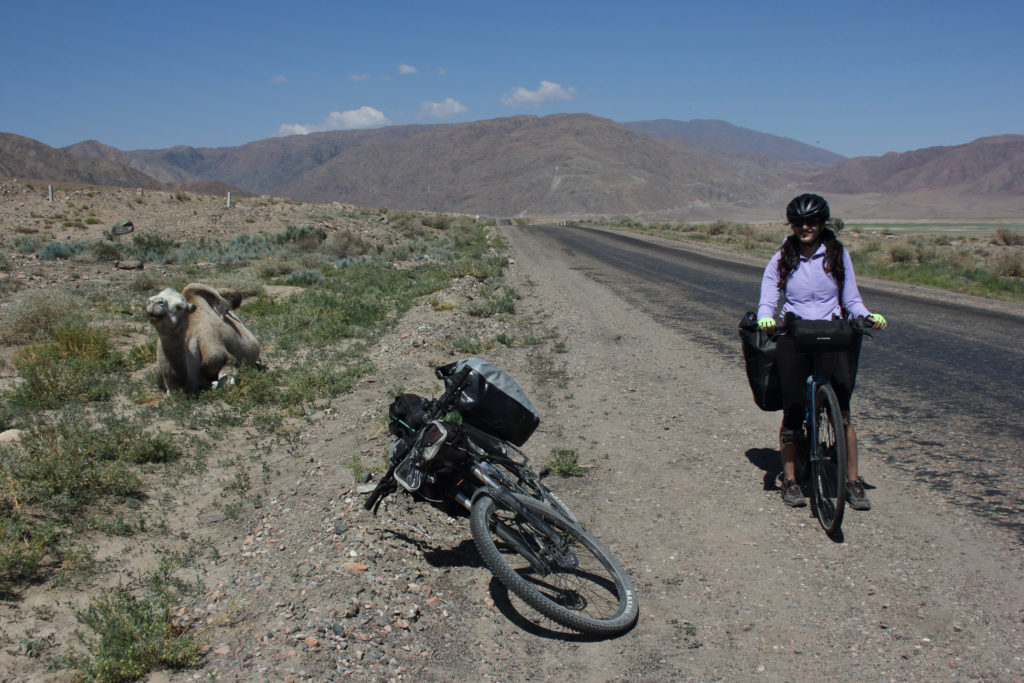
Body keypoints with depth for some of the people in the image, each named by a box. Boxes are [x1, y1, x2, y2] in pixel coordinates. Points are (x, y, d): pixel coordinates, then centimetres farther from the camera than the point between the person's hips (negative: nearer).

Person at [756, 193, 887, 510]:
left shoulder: (838, 255, 9)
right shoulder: (781, 260, 8)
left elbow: (851, 300, 10)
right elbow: (767, 301, 1)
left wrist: (869, 316, -11)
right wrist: (765, 319, -21)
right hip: (793, 338, 0)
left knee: (841, 412, -9)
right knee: (793, 412, -5)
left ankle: (853, 480, 3)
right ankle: (790, 479, 11)